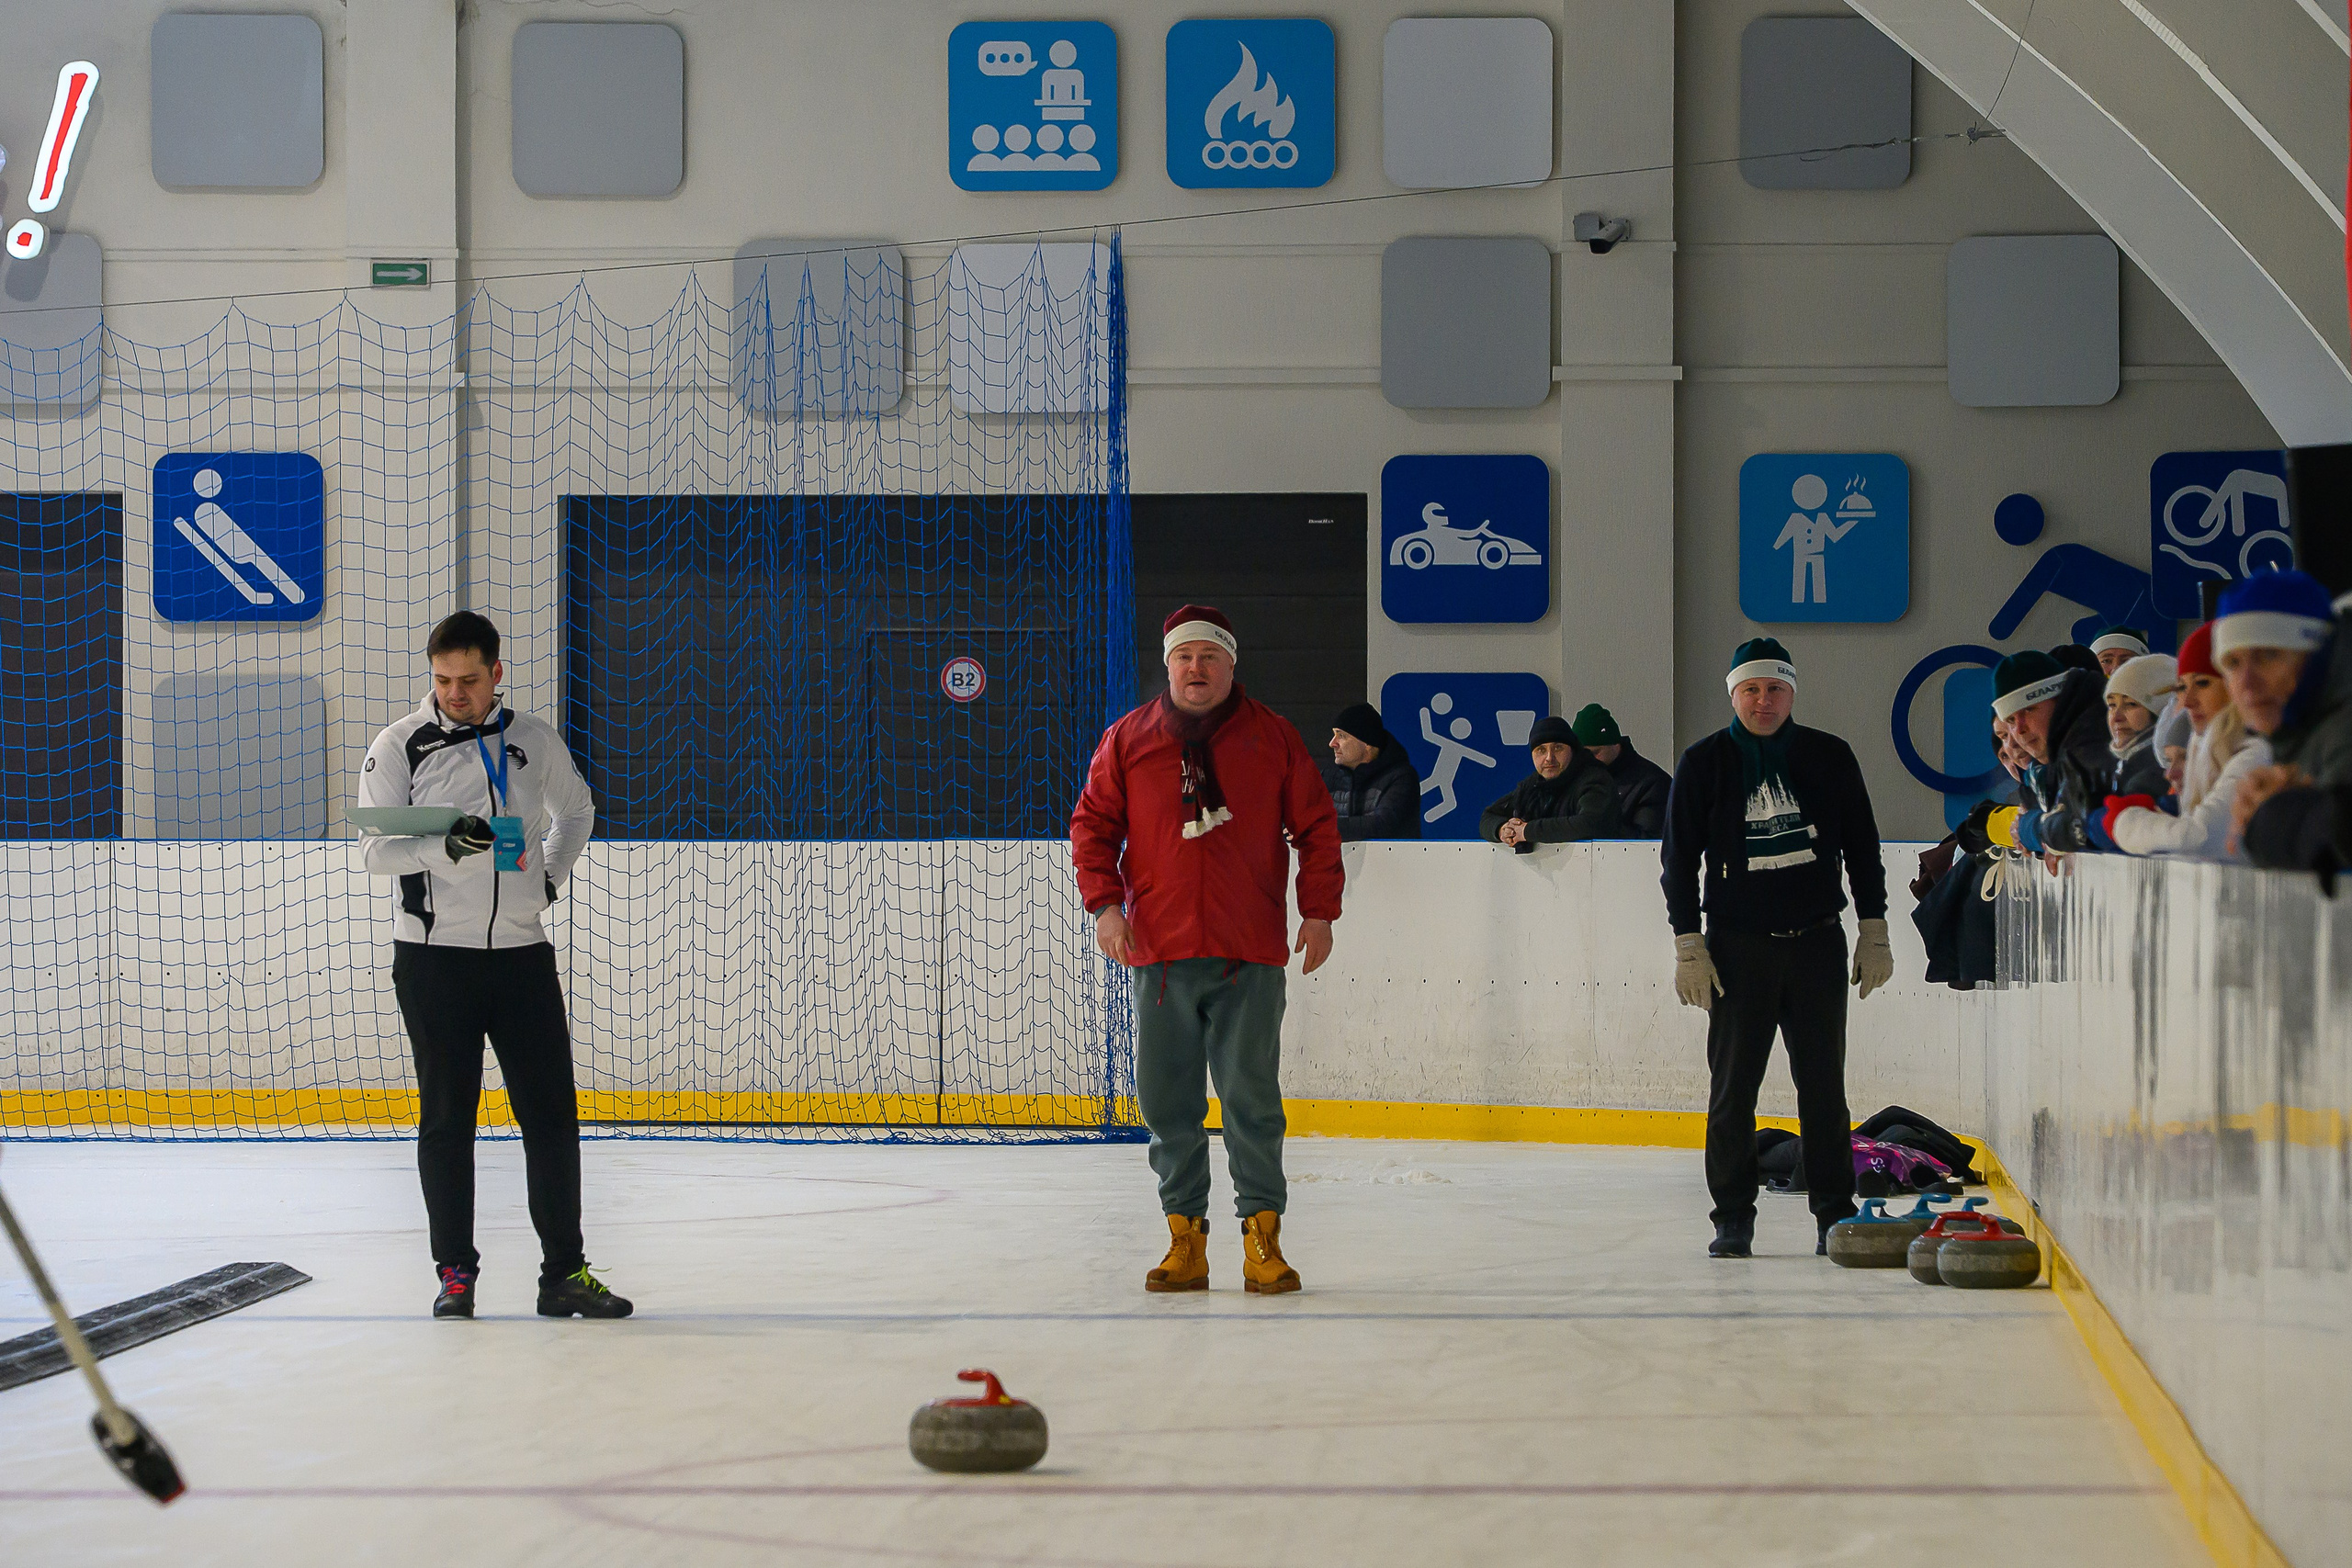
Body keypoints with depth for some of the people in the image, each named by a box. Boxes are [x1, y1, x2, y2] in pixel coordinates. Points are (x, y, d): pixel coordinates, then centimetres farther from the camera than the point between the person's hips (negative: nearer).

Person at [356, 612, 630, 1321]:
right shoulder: (400, 745, -3)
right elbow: (375, 848, -8)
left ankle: (564, 1273, 8)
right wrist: (445, 846, -24)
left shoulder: (535, 741, 6)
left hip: (521, 951, 3)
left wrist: (549, 876, 10)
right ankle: (456, 1273, 10)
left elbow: (576, 810, 25)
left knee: (551, 1109, 1)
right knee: (447, 1116, 2)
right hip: (434, 953, -3)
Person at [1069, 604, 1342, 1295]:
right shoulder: (1128, 740, 8)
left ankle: (1262, 1237, 3)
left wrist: (1319, 911, 0)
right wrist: (1104, 901, -4)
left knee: (1252, 1101, -3)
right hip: (1158, 954, 2)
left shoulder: (1272, 737, 6)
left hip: (1249, 956, -2)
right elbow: (1093, 823, 9)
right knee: (1168, 1104, 4)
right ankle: (1185, 1237, 12)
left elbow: (1316, 827, 8)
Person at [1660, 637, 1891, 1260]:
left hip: (1818, 944, 1)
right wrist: (1687, 945, -3)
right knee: (1733, 1085, -2)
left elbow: (1861, 845, 11)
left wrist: (1874, 931, 7)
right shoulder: (1704, 763, 1)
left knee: (1823, 1084, 1)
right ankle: (1734, 1219, 6)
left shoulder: (1829, 757, 4)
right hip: (1737, 947, -1)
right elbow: (1679, 856, 3)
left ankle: (1835, 1215, 8)